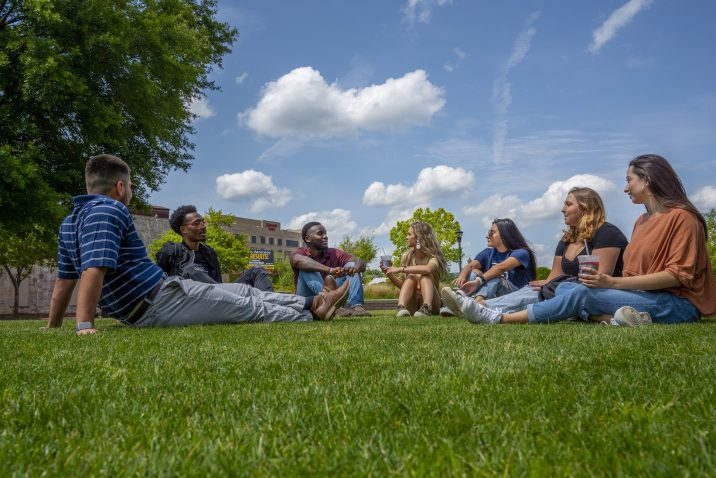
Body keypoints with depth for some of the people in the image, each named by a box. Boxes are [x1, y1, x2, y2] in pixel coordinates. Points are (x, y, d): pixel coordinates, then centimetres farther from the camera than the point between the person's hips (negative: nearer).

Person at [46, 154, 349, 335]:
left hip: (141, 310, 10)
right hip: (159, 303, -10)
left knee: (242, 291, 13)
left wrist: (53, 326, 24)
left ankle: (309, 303, 19)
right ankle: (312, 314, 17)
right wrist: (84, 325, -31)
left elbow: (64, 280, 18)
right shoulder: (107, 211, -16)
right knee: (251, 306, 2)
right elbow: (95, 269, -28)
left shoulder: (70, 222, 14)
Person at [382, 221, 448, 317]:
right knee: (411, 277, -23)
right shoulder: (407, 256, 7)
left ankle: (426, 308, -50)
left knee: (425, 276, -26)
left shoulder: (433, 256, -6)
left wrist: (400, 269, -30)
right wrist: (390, 275, -5)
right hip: (411, 305, 3)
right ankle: (401, 308, -48)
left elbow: (428, 269, -33)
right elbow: (403, 285, 11)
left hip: (432, 303, -2)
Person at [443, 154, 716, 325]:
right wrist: (608, 280, -8)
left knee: (584, 293, -27)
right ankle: (612, 320, -33)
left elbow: (679, 274, -16)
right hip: (641, 295, 8)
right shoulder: (642, 221, 16)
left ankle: (499, 319, -27)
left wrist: (612, 282, -22)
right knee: (564, 287, -8)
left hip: (677, 304, -8)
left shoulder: (681, 217, -9)